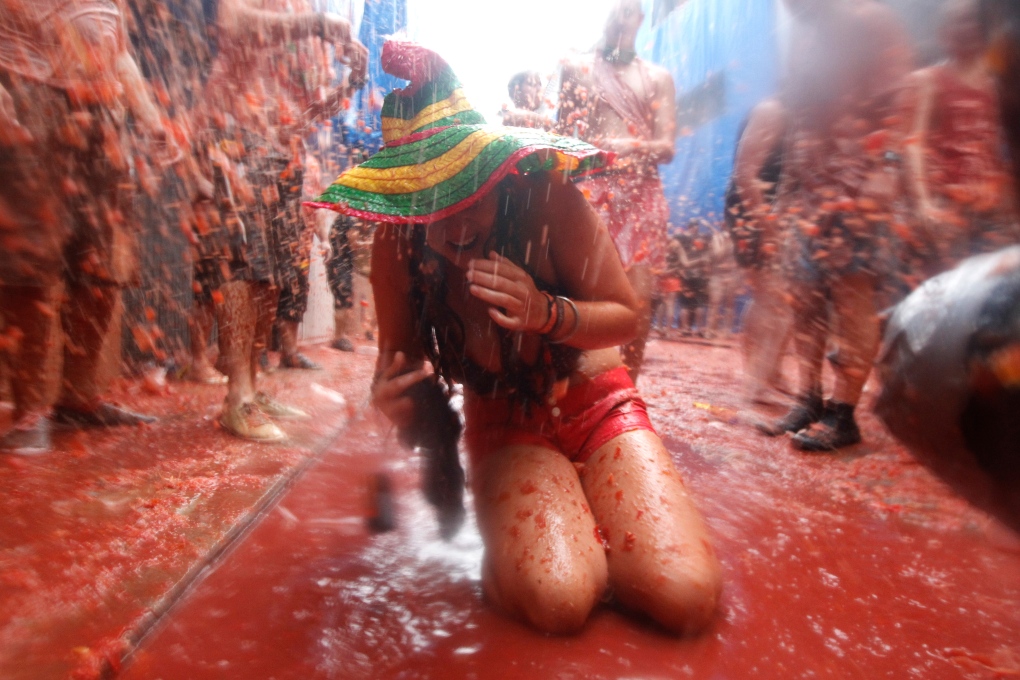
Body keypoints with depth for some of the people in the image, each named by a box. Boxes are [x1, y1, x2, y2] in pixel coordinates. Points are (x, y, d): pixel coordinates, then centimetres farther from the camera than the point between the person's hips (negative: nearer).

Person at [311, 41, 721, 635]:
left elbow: (626, 317, -13)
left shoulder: (549, 202, -22)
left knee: (686, 595, -17)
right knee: (557, 598, -27)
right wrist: (396, 400, -28)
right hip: (504, 424, 0)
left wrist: (546, 313, -34)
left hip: (596, 402, 1)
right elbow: (402, 357, -3)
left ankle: (584, 522, 12)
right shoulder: (397, 246, -15)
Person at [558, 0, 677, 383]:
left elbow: (667, 147, 6)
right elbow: (562, 135, 13)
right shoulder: (578, 70, 14)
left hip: (642, 196, 1)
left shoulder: (659, 77, 16)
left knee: (638, 297, -6)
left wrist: (633, 145, -14)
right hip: (589, 192, -1)